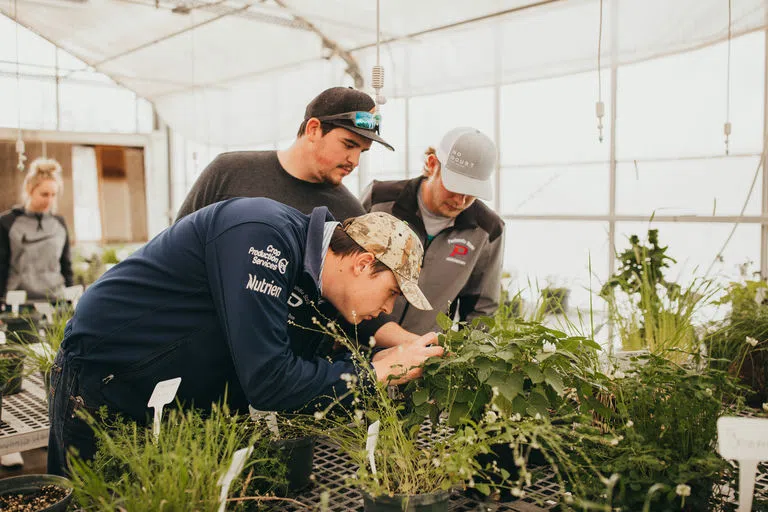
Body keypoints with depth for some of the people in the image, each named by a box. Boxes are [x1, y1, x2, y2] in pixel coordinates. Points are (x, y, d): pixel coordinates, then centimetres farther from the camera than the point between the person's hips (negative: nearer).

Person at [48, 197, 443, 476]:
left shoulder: (316, 288, -2)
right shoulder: (265, 236, -30)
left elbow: (302, 381, 2)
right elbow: (269, 383, -33)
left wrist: (400, 367, -6)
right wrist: (377, 371, -22)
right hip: (101, 383, -8)